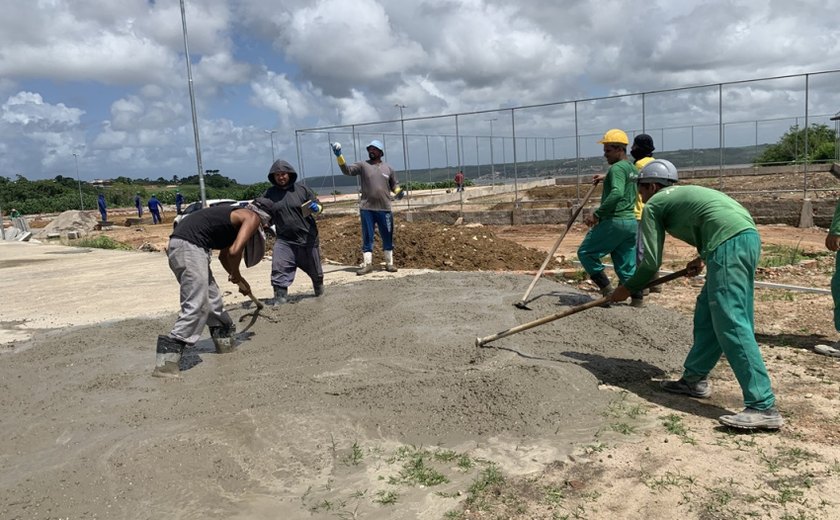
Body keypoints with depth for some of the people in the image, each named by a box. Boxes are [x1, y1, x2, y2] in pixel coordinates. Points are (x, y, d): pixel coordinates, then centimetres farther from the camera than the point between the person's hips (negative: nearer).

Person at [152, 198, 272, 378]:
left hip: (181, 245, 10)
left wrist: (240, 280, 41)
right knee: (196, 306, -11)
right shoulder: (253, 217, 1)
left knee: (212, 298, 21)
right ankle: (165, 363, -13)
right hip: (189, 247, -10)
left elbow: (224, 255, 38)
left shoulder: (238, 216, 28)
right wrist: (237, 277, 3)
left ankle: (225, 343, 38)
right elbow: (234, 251, -14)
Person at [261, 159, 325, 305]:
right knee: (279, 268, -17)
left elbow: (319, 206, 3)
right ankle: (280, 297, -10)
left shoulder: (302, 189, -3)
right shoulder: (269, 194, 1)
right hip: (284, 240, 1)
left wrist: (316, 208, -20)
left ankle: (319, 291, 44)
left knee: (314, 269, 17)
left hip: (307, 238, 0)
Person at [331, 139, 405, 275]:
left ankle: (389, 263, 17)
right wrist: (339, 156, -22)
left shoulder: (388, 168, 9)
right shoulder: (362, 165, 4)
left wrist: (399, 191, -3)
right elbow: (347, 170, -9)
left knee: (387, 237, 7)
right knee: (367, 237, 3)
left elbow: (394, 184, 18)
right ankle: (367, 264, 8)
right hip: (366, 209, -1)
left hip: (384, 209, 1)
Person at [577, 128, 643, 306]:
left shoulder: (617, 168, -11)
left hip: (614, 221, -9)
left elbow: (617, 193, -27)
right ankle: (637, 298, 7)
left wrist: (597, 214, -26)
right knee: (627, 264, 12)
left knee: (586, 252, 1)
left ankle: (607, 289, -4)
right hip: (632, 221, 9)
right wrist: (606, 178, 36)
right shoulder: (633, 169, 17)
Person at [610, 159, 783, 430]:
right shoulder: (685, 193, 32)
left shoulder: (654, 204, 9)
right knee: (707, 313, 17)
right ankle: (695, 379, 26)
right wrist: (704, 258, 26)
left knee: (730, 324, -11)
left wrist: (627, 288, 17)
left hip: (728, 245, -9)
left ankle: (763, 406, -13)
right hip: (749, 235, 9)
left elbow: (651, 262, 5)